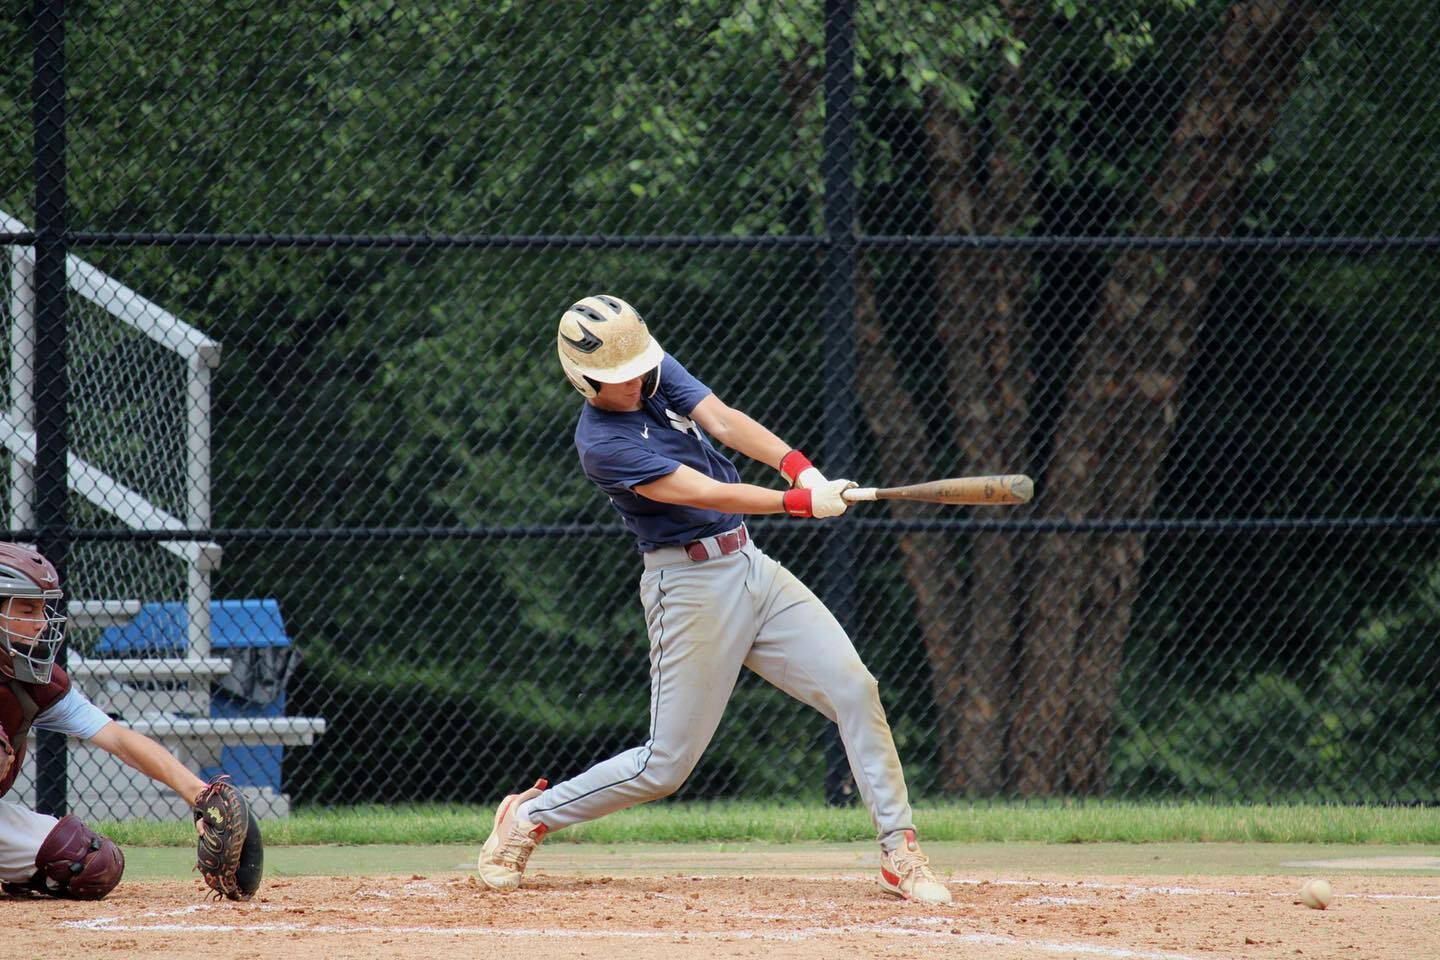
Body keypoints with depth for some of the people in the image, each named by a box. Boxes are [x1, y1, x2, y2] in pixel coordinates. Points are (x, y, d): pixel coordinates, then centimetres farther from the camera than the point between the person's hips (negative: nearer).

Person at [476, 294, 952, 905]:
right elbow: (707, 493, -23)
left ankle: (899, 854, -3)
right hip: (691, 585, -7)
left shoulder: (657, 370, 5)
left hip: (752, 567, 7)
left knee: (854, 690, -7)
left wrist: (797, 465, -26)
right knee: (666, 766, -2)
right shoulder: (602, 443, -17)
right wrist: (801, 502, -29)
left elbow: (723, 421, -9)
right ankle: (529, 818, 18)